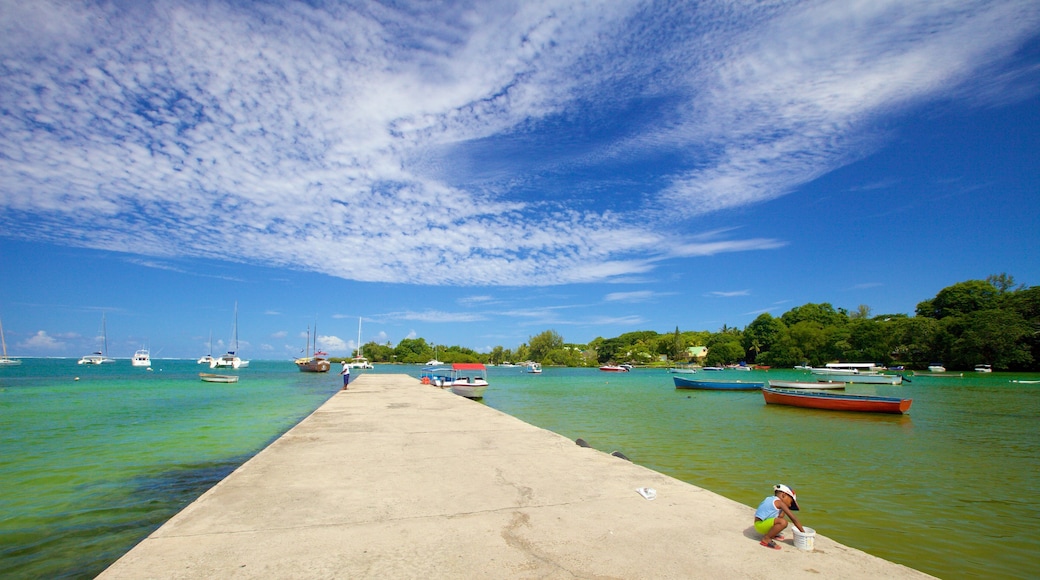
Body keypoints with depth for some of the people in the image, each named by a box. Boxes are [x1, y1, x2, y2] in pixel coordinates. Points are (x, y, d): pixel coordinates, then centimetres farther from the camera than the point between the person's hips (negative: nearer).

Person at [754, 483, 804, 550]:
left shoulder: (771, 499, 16)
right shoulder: (779, 502, -11)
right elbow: (794, 519, -11)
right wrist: (803, 532, -6)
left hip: (758, 523, 10)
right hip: (760, 525, -10)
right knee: (783, 522, -30)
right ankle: (766, 539, -13)